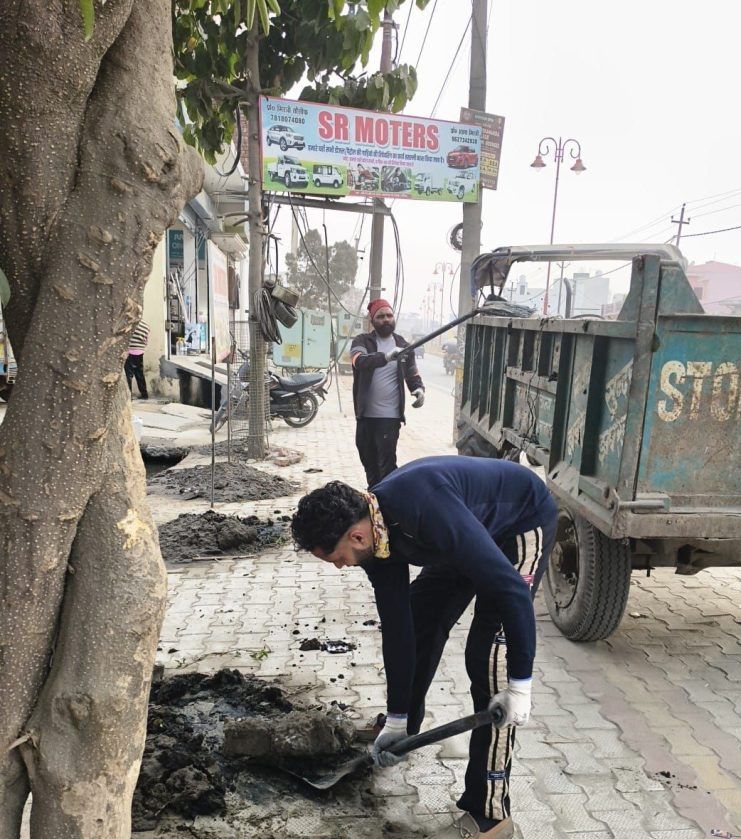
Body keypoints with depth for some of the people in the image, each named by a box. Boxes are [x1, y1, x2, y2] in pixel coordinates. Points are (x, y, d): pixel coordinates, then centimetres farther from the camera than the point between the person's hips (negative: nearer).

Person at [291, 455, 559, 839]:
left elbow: (512, 589, -35)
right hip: (477, 527, 8)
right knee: (416, 622, 12)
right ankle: (405, 727, 37)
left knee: (488, 656, -14)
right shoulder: (374, 535, -14)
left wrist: (521, 683, -28)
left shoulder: (427, 513, -40)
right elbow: (395, 624, -6)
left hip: (524, 522, -8)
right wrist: (395, 719, 0)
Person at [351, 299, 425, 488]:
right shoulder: (361, 341, -1)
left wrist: (419, 388, -10)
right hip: (365, 414, 2)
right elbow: (360, 361, -23)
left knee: (387, 463, -8)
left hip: (390, 415, -2)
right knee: (368, 460, 15)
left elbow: (413, 374, 13)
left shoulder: (403, 346, 5)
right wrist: (386, 356, -42)